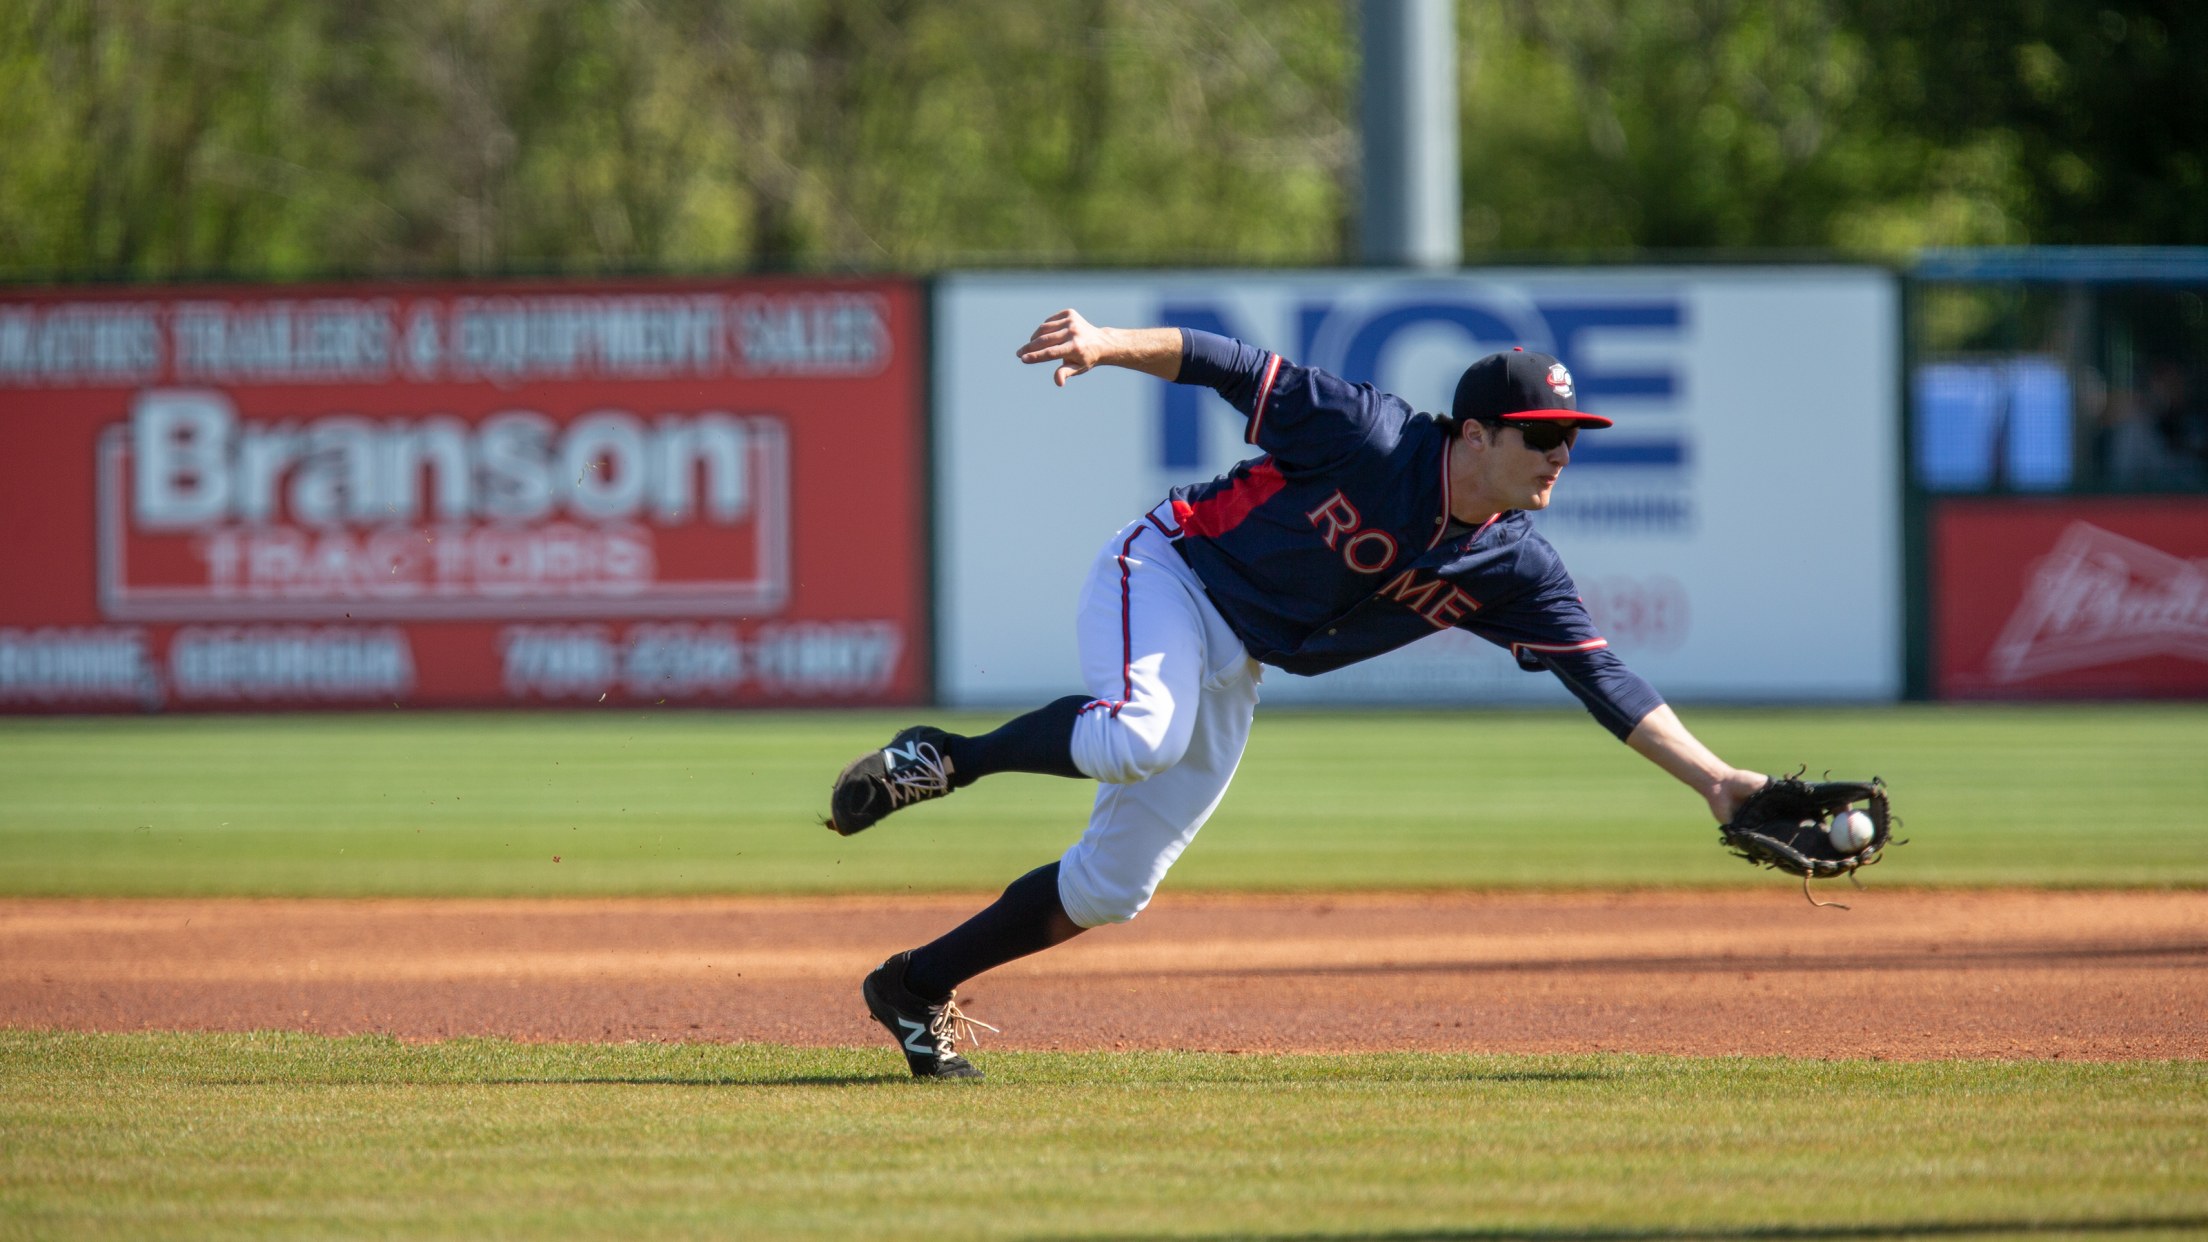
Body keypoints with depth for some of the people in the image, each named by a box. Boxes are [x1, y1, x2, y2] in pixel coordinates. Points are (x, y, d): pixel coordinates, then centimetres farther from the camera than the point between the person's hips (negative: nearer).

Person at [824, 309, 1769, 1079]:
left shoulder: (1514, 569, -6)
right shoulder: (1373, 438, -22)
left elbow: (1604, 680, -7)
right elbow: (1233, 368, -20)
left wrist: (1711, 778, -17)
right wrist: (1110, 343, -36)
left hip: (1232, 675, 7)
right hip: (1168, 574, -7)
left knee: (1112, 886, 4)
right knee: (1142, 736, -40)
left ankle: (916, 987, 18)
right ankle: (940, 759, -19)